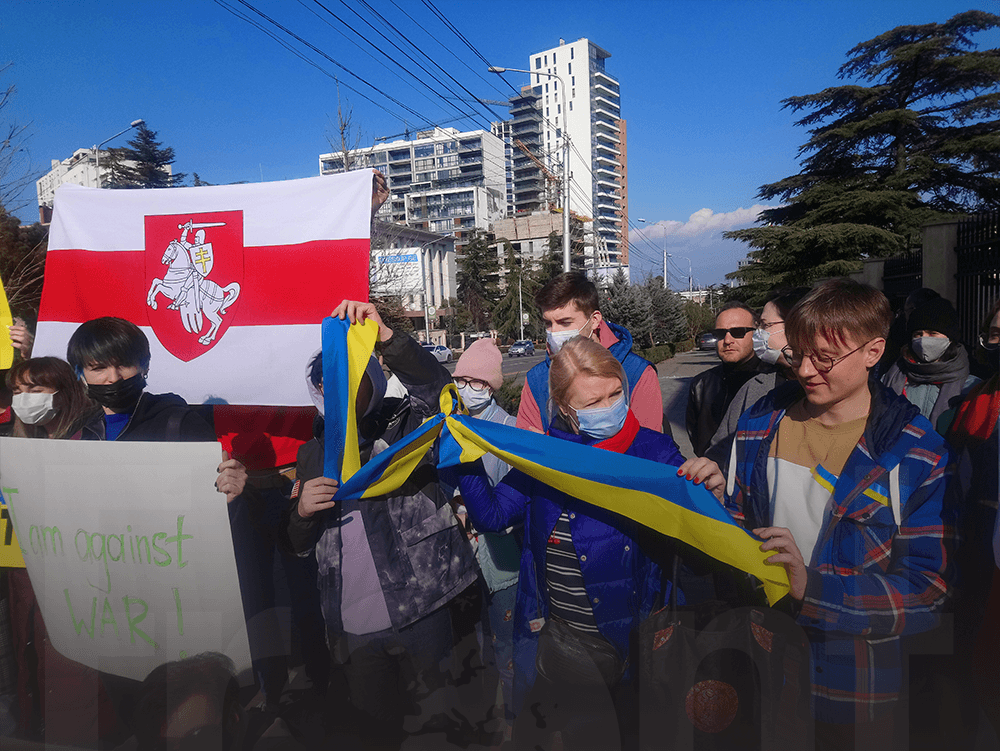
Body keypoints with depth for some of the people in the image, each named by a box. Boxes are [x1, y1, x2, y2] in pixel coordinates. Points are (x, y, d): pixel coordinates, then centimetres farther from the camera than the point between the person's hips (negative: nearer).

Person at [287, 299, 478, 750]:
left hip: (420, 614, -3)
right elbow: (297, 546, 14)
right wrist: (301, 511, -8)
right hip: (353, 627, 4)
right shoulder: (313, 455, 10)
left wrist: (384, 336, -34)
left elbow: (436, 388, -23)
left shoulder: (406, 426, -1)